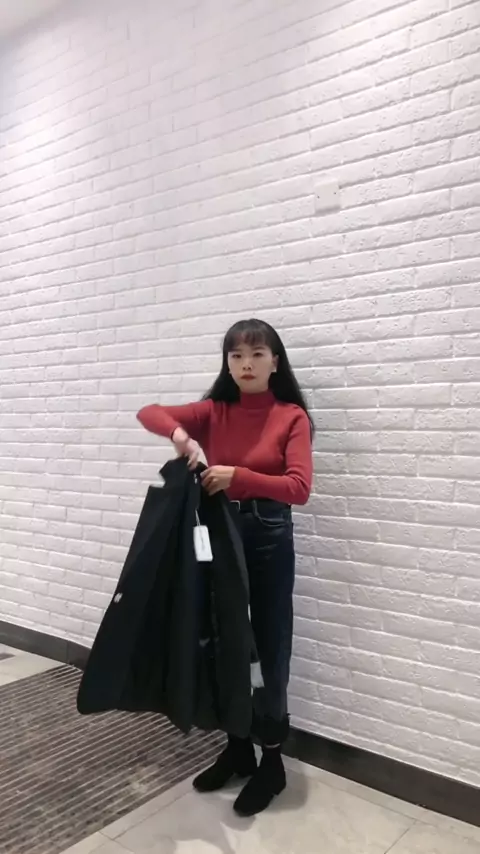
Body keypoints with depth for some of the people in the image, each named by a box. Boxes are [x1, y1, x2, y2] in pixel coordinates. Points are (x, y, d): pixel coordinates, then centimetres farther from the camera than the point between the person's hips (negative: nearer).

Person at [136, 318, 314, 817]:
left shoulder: (292, 417, -6)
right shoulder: (214, 412, 4)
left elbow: (299, 488, -17)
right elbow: (149, 414, -4)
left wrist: (238, 476, -28)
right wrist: (177, 431, -25)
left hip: (268, 537, -4)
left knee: (269, 650, 6)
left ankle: (272, 763, 25)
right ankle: (237, 750, 34)